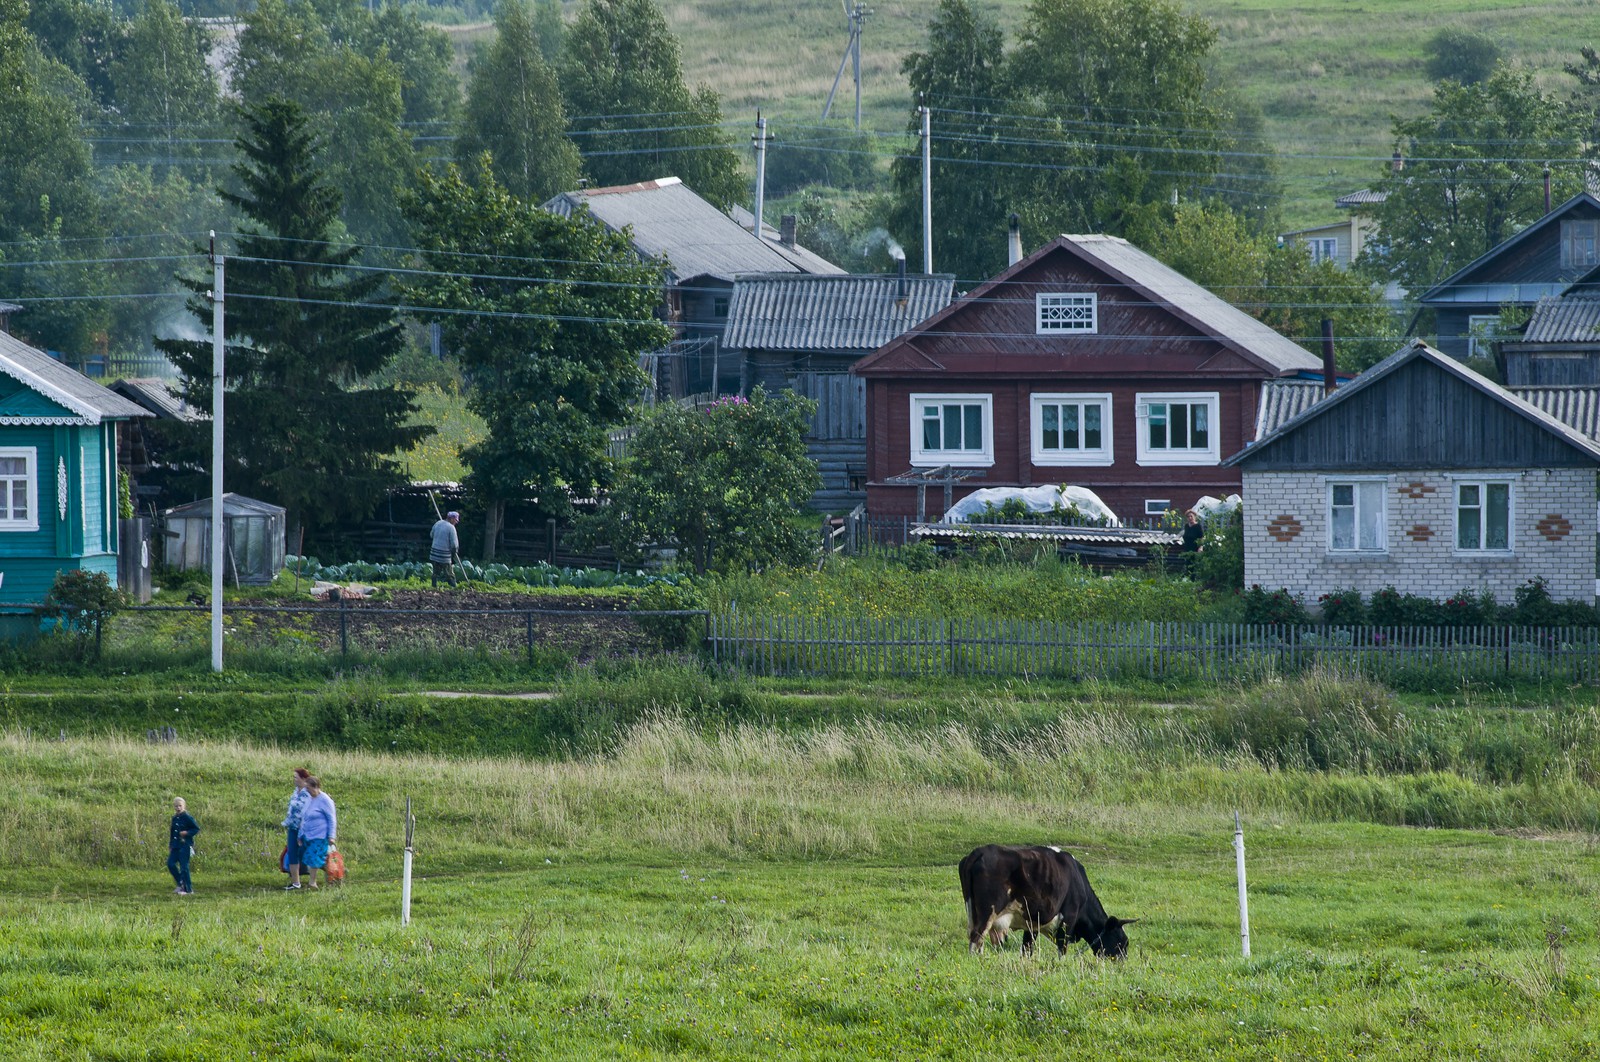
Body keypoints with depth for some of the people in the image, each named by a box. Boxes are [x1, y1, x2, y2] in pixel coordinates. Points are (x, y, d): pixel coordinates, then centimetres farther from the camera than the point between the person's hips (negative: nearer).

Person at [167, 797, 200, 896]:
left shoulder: (187, 817, -9)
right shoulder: (174, 818, 12)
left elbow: (196, 828, -9)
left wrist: (187, 833, -23)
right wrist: (170, 846, 19)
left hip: (185, 845, -7)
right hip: (176, 846, 7)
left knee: (184, 866, -7)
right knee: (170, 863, 0)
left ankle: (188, 889, 1)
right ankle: (180, 884, 14)